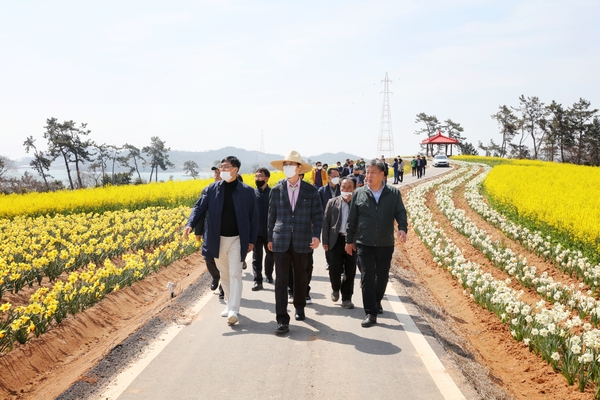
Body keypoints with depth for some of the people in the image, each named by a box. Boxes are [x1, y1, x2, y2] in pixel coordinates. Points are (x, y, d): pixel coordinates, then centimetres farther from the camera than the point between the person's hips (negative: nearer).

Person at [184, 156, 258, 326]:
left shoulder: (247, 191, -4)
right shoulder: (212, 189, 2)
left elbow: (253, 216, 0)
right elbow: (199, 207, -2)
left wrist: (252, 240, -2)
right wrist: (190, 224, -21)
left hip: (237, 239, -3)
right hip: (218, 239, 3)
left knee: (235, 274, -10)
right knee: (224, 275, 14)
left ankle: (233, 311, -14)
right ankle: (230, 304, 30)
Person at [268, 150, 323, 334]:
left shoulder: (311, 190, 0)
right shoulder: (276, 190, 3)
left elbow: (317, 215, 0)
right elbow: (272, 215, 9)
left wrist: (316, 235, -13)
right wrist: (270, 238, 9)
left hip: (302, 241, 0)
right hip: (281, 241, 0)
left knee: (300, 277, 15)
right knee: (281, 280, -4)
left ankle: (300, 308, 37)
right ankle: (282, 319, -1)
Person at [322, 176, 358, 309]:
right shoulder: (332, 202, 7)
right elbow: (326, 222, 5)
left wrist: (351, 202, -14)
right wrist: (325, 241, -1)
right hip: (336, 240, 0)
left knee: (350, 272, 5)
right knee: (334, 270, -1)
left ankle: (347, 298, 18)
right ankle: (335, 289, 29)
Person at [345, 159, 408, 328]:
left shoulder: (394, 193, -1)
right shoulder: (359, 193, 0)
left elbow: (401, 213, -1)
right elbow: (352, 219, 5)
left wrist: (402, 228, -22)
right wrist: (349, 240, 7)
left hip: (385, 244, 1)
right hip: (364, 244, -1)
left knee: (382, 276, 14)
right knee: (367, 277, -4)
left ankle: (377, 301, 40)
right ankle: (371, 313, 1)